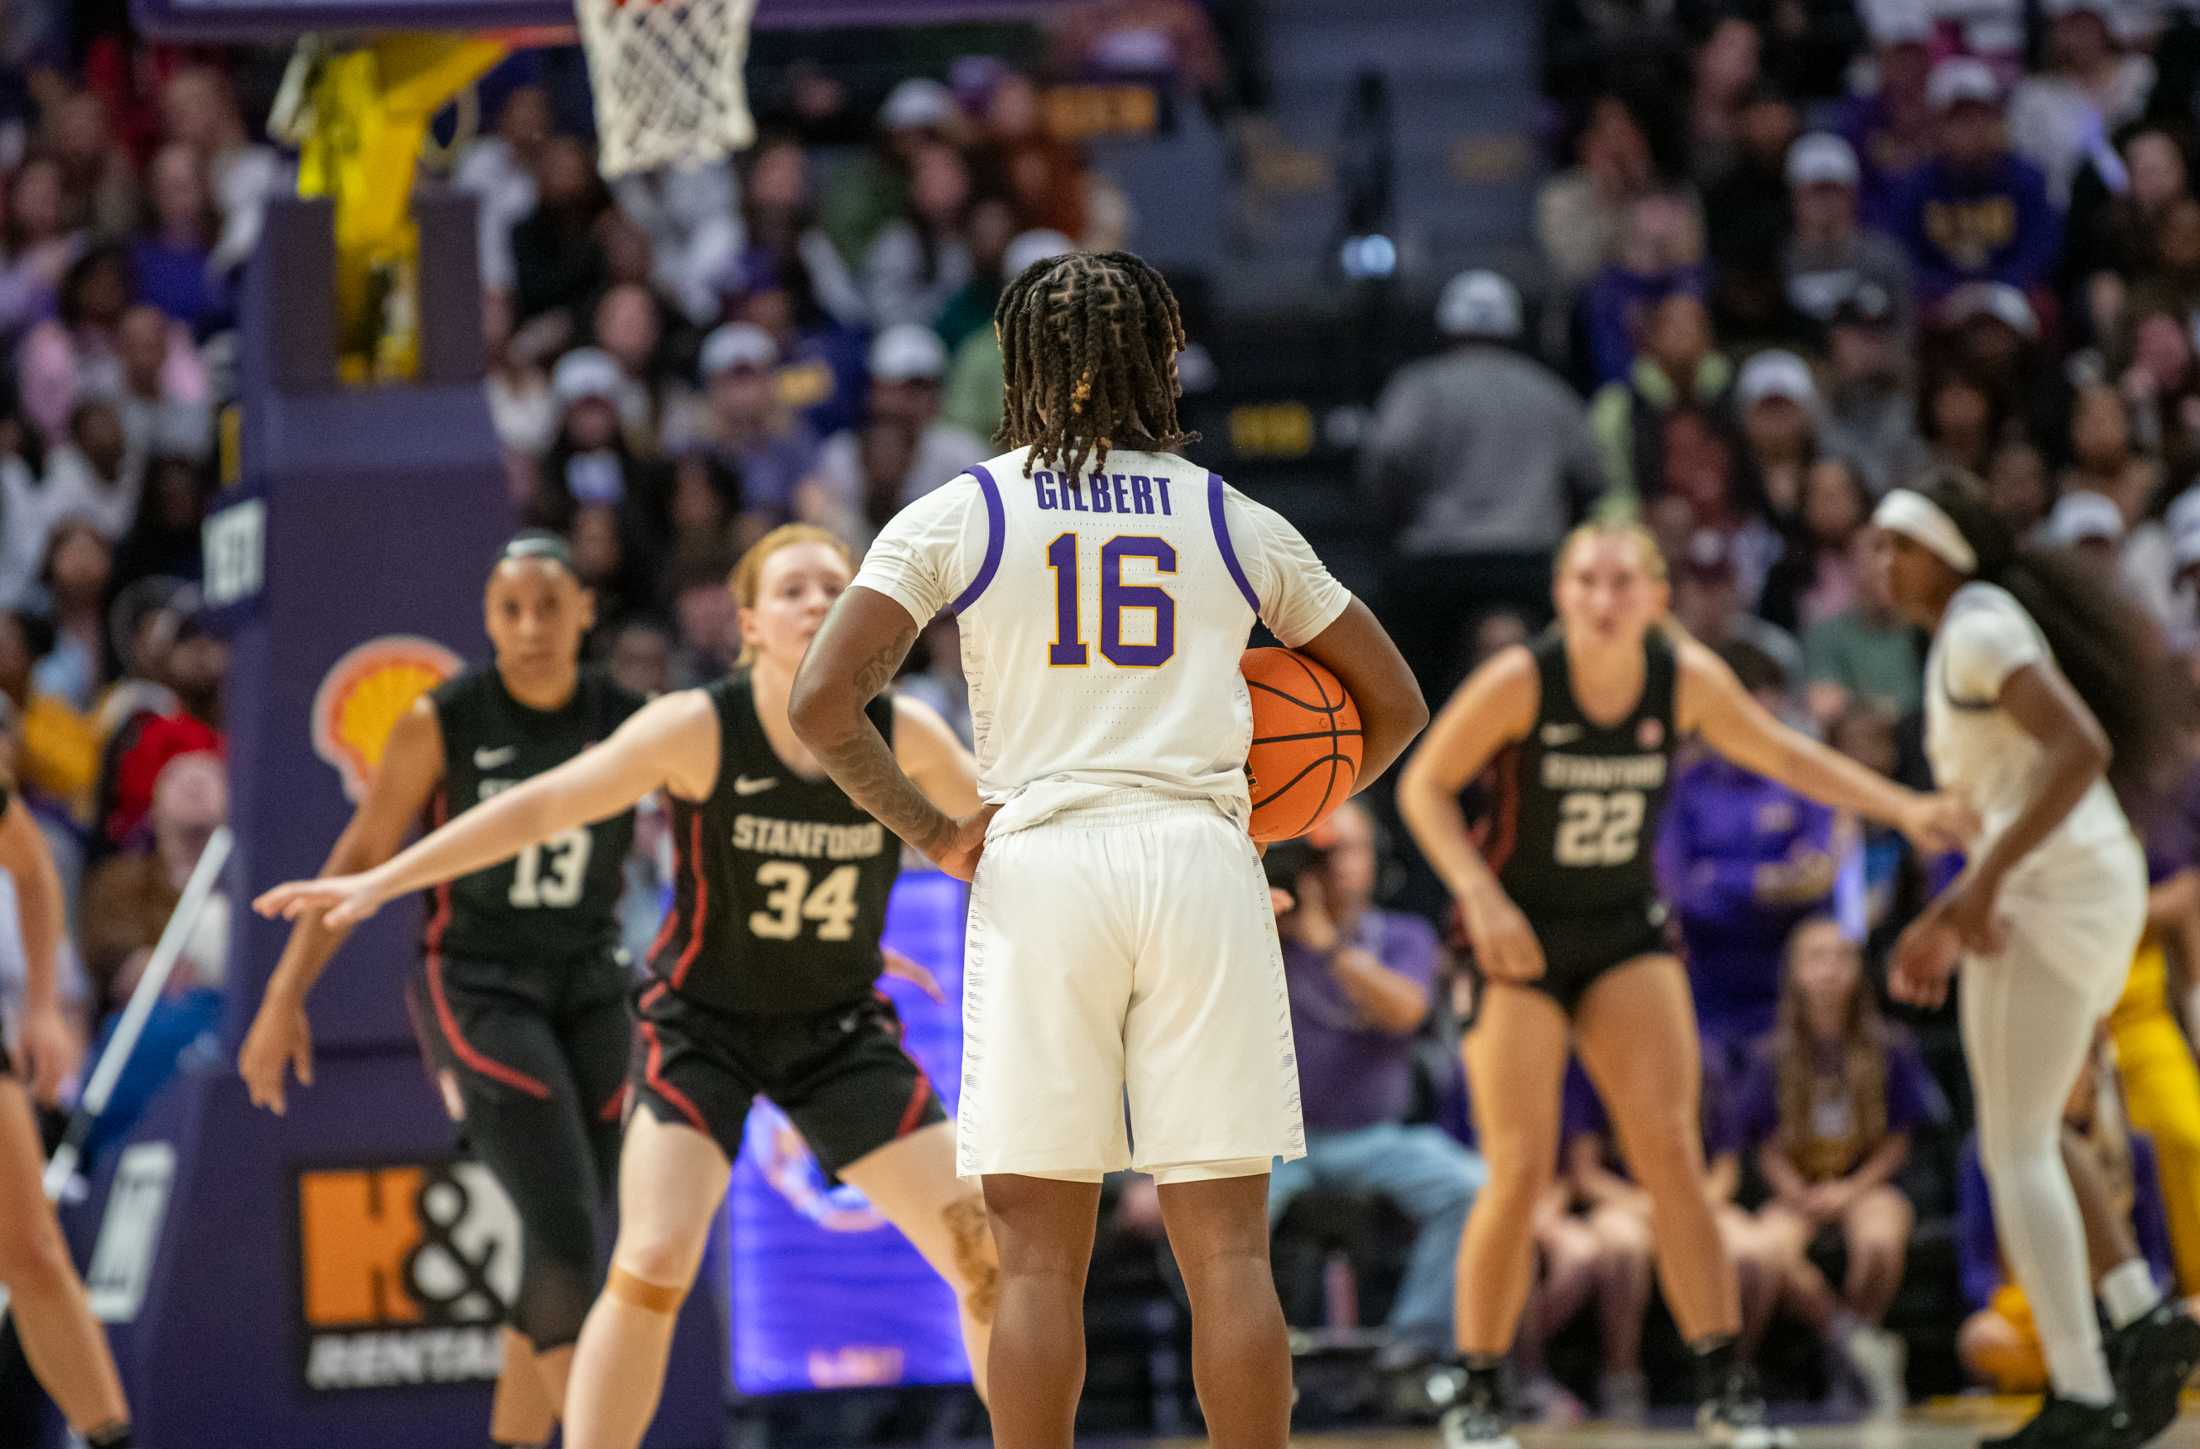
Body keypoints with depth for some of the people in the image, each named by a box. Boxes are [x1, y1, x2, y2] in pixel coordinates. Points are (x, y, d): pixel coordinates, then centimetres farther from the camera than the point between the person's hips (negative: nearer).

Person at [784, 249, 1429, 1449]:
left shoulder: (955, 517, 5)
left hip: (1038, 867, -1)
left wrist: (930, 833, 4)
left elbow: (820, 704, -5)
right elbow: (1394, 706, 17)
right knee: (1227, 1249, 2)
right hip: (1203, 868, 1)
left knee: (1039, 1256, 2)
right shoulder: (1237, 524, 11)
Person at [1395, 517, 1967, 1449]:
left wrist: (1903, 809, 3)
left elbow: (1777, 753, 9)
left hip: (1626, 934, 3)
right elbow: (1424, 787, -9)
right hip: (1519, 937, -3)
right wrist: (1480, 896, -21)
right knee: (1520, 1172, -10)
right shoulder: (1520, 682, -18)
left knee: (1670, 1152, -9)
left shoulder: (1686, 679, -8)